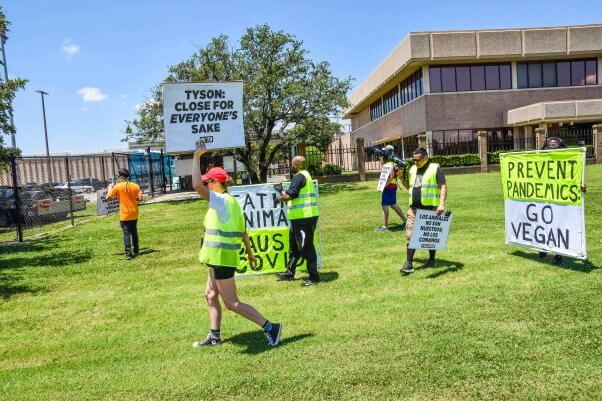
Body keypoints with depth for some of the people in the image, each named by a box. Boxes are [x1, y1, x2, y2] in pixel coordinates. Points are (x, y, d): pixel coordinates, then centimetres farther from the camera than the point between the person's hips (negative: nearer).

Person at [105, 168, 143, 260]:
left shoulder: (117, 186, -9)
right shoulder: (135, 186, -3)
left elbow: (108, 198, -4)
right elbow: (140, 198, -4)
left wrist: (109, 189, 13)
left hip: (124, 215, -3)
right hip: (134, 214, 3)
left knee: (126, 233, -2)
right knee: (134, 232, 17)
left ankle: (128, 253, -9)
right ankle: (136, 251, 26)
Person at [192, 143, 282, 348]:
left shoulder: (221, 200, -16)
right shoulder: (231, 201, 11)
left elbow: (196, 185, -31)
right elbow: (243, 231, 16)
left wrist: (196, 157, -24)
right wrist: (249, 253, 25)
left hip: (221, 258, -10)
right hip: (221, 258, 10)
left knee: (232, 303, -3)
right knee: (210, 295, 20)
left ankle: (270, 327, 0)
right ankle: (214, 336, 28)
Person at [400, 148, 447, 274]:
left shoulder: (435, 169, -4)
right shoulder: (412, 169, 14)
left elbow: (443, 187, -12)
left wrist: (441, 204, -24)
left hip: (430, 208, -5)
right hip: (414, 208, 5)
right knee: (410, 235, -4)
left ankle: (432, 260, 24)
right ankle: (409, 263, -3)